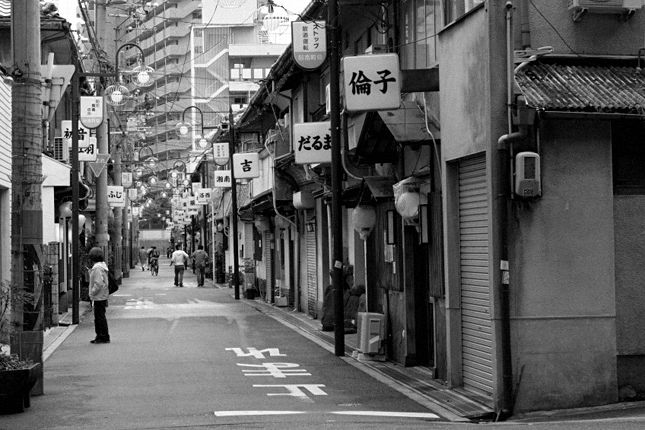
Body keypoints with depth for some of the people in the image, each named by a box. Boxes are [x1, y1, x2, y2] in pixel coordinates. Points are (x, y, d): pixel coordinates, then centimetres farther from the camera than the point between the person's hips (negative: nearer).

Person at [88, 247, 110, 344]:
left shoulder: (97, 268, -19)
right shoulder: (102, 266, 13)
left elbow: (99, 284, -24)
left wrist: (92, 293, -14)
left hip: (99, 297, -10)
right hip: (102, 297, 10)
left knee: (100, 317, -4)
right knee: (98, 317, 16)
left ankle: (104, 337, 1)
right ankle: (99, 336, 22)